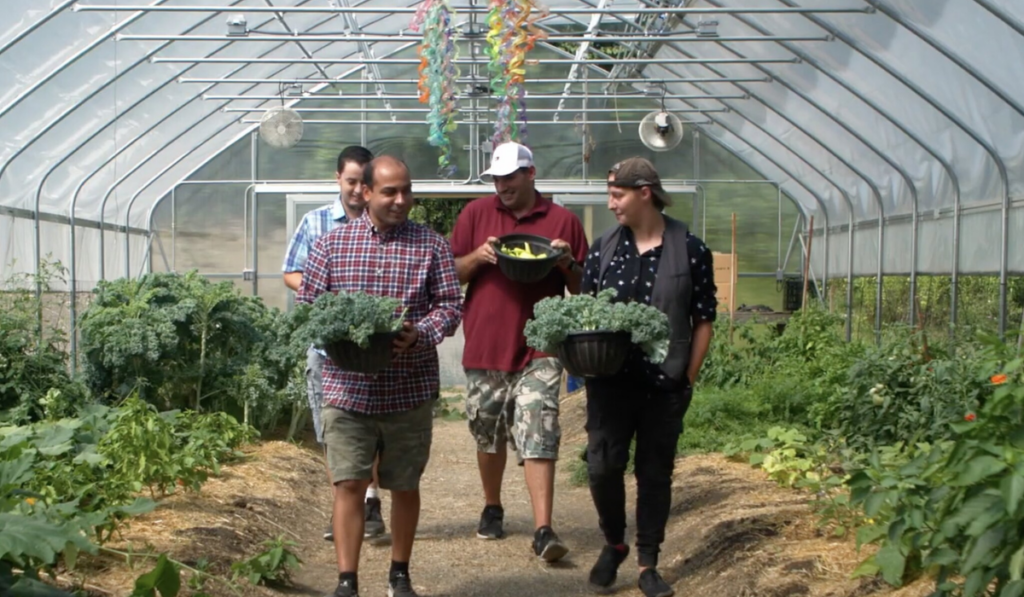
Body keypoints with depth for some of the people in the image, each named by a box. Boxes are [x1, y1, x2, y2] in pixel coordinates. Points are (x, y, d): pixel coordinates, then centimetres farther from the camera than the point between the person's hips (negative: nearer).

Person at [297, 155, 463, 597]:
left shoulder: (431, 246, 3)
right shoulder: (331, 244, 4)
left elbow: (451, 305, -1)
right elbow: (305, 304, 6)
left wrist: (419, 335, -19)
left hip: (410, 390, 1)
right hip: (347, 388, 0)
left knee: (405, 486, 11)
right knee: (349, 484, -2)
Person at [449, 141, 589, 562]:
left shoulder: (563, 221, 3)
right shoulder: (476, 214, 7)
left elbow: (583, 289, 8)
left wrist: (568, 264, -12)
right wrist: (477, 257, -11)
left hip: (538, 349, -2)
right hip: (484, 345, 3)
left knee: (539, 438, -10)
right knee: (488, 435, 15)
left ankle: (543, 530, -12)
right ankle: (492, 507, 36)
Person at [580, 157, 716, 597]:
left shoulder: (689, 250, -4)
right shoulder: (604, 247, 4)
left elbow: (704, 319, 1)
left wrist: (689, 377, -2)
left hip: (665, 385, -2)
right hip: (611, 382, 2)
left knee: (655, 473, 7)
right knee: (602, 467, -1)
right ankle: (613, 544, 26)